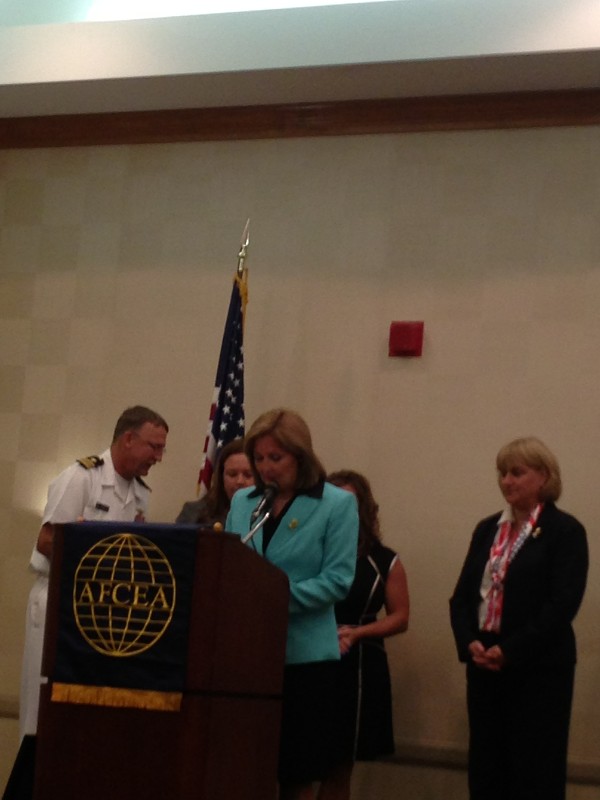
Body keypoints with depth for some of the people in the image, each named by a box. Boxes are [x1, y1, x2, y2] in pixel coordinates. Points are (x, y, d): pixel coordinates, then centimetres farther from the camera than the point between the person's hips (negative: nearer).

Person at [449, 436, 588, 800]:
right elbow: (462, 594, 11)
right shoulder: (487, 529, 15)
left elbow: (562, 604, -13)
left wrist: (509, 651, -17)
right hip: (484, 664, 6)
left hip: (538, 668, -6)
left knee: (534, 771, -2)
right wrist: (469, 642, -8)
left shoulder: (565, 531, -4)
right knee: (486, 766, 7)